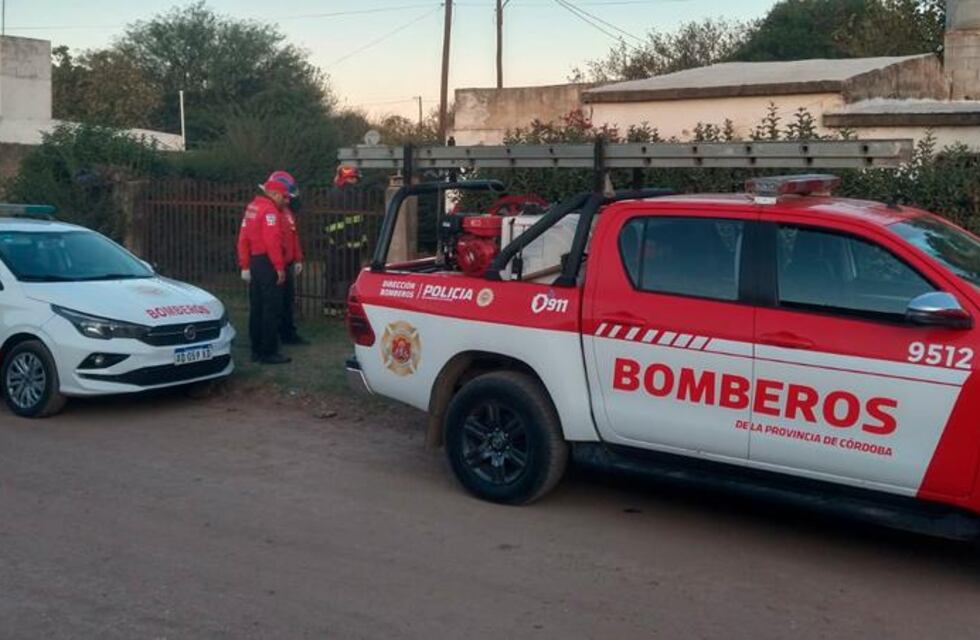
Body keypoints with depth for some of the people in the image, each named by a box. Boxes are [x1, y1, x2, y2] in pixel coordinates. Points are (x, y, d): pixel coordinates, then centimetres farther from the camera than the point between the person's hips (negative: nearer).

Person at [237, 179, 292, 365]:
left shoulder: (252, 207, 15)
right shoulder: (270, 210, -13)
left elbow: (243, 238, 14)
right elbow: (272, 241, -22)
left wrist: (245, 265, 16)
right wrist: (280, 267, -19)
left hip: (254, 261, 9)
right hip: (267, 263, -9)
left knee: (257, 308, 13)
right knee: (272, 309, -5)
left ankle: (257, 350, 18)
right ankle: (269, 352, -4)